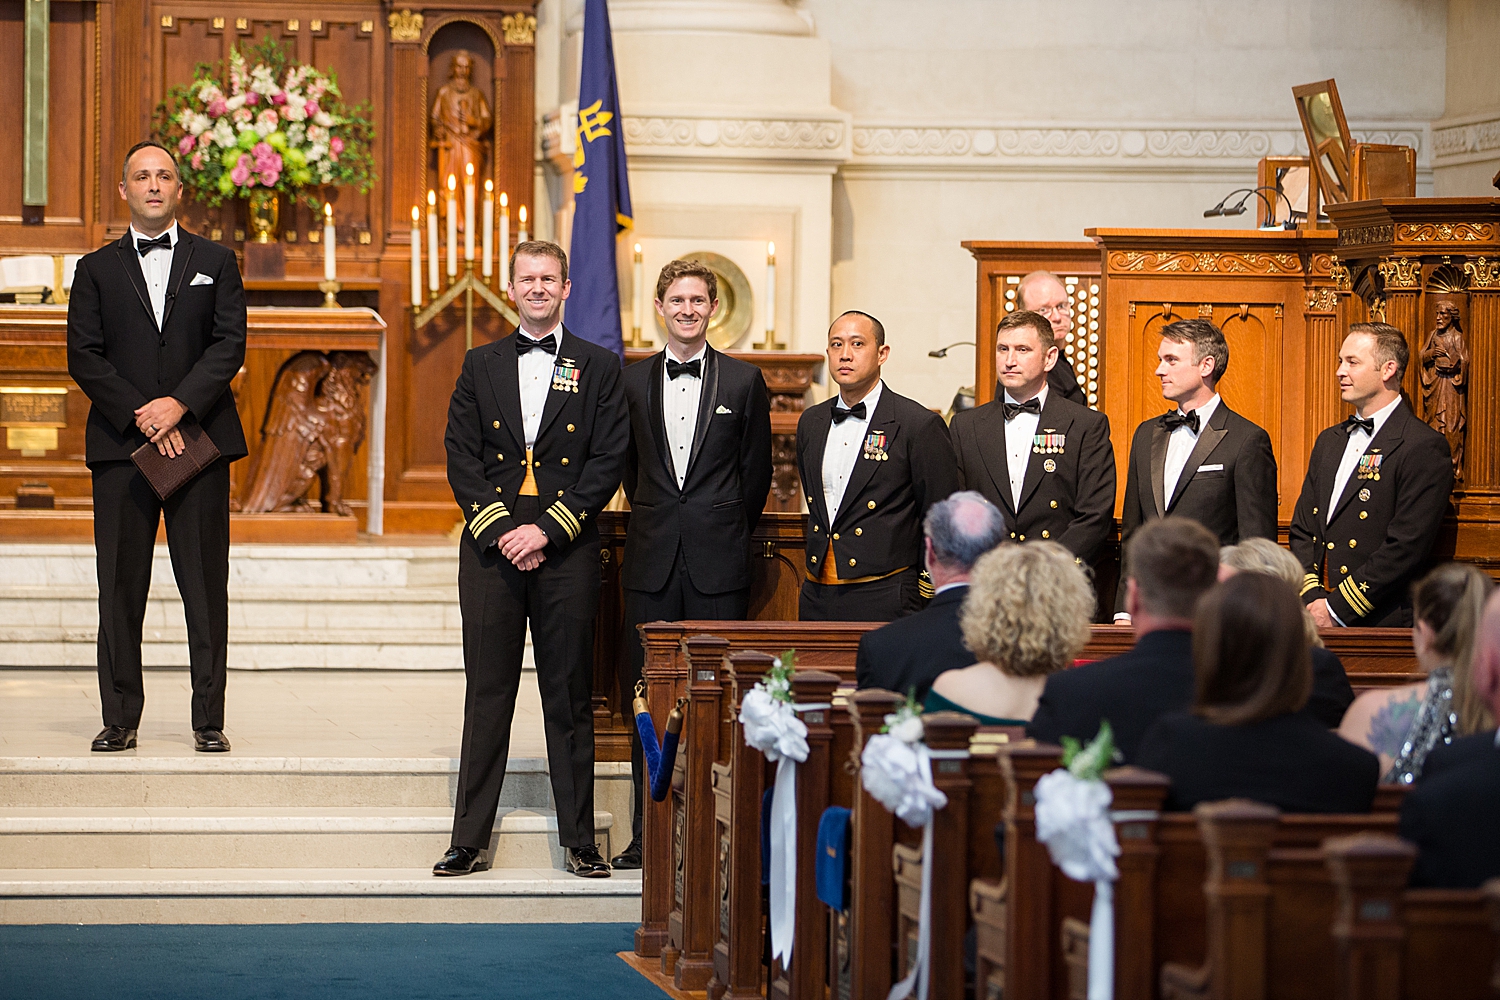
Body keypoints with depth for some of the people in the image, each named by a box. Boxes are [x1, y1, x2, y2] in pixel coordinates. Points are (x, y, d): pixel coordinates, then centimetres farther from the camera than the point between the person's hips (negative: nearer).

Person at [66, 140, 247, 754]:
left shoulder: (215, 262, 12)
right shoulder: (97, 270, 11)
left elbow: (230, 344, 2)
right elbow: (83, 356, 2)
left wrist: (179, 404, -13)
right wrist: (142, 416, -10)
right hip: (120, 446, 0)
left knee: (205, 586, -2)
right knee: (120, 587, 0)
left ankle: (209, 720, 2)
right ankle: (120, 719, 5)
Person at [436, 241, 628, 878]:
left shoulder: (599, 368, 6)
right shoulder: (481, 366, 11)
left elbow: (608, 462, -2)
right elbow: (461, 460, 5)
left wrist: (546, 529, -11)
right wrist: (501, 531, -8)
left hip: (567, 552, -1)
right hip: (491, 551, 1)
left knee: (570, 698, 2)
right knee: (487, 694, 2)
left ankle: (580, 843, 8)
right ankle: (470, 842, 6)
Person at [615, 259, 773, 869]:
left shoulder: (743, 382, 4)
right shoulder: (632, 382, 9)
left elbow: (756, 474, 8)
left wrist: (725, 536, 10)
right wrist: (654, 523, 13)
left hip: (719, 563, -2)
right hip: (652, 561, 2)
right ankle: (648, 833, 7)